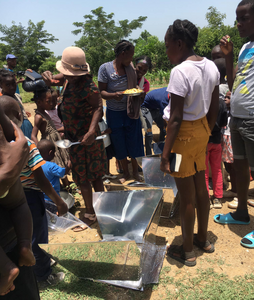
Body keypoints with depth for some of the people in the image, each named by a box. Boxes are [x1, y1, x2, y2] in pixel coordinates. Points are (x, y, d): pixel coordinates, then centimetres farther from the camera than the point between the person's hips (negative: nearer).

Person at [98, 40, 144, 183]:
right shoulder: (105, 68, -8)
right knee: (119, 145, 8)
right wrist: (113, 95, -29)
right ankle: (126, 173, 27)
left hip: (130, 111, 2)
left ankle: (136, 171, 24)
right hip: (114, 113, -2)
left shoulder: (130, 67, 3)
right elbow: (101, 91, -9)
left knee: (134, 142, 4)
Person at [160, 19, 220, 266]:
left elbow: (175, 118, -22)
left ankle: (187, 251, 24)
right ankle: (203, 239, 38)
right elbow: (214, 108, 10)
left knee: (186, 195, 5)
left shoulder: (180, 71, -20)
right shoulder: (211, 66, 5)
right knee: (201, 187, 19)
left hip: (184, 133, -8)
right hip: (202, 129, 8)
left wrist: (165, 154, -18)